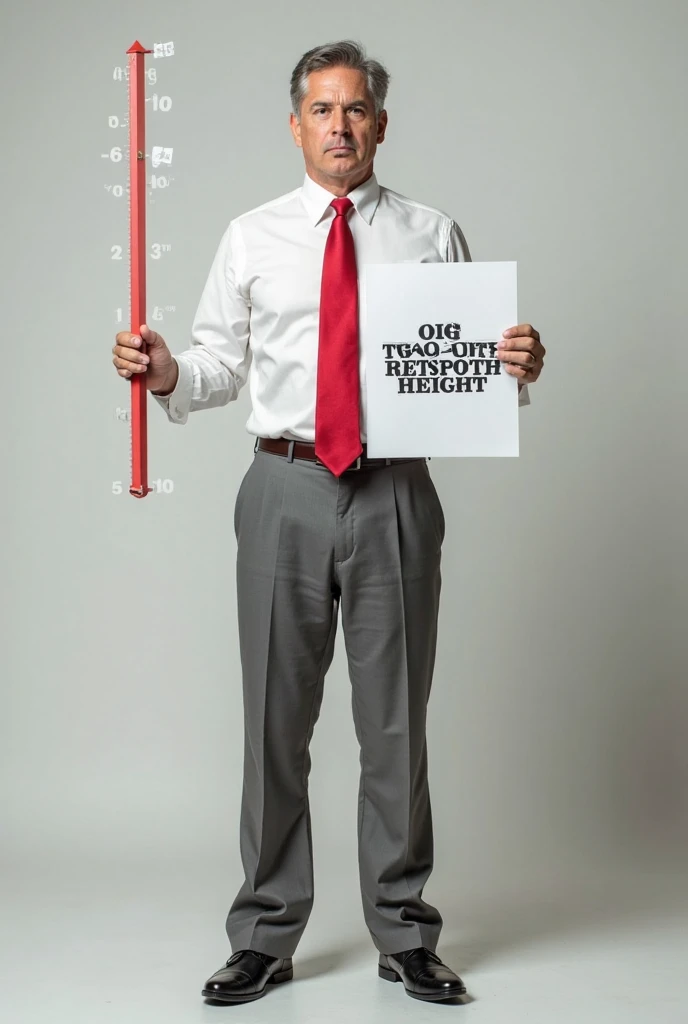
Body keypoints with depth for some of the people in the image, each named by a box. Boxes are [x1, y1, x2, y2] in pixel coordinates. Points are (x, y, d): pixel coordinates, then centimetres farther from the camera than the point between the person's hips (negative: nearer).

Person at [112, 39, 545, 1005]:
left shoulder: (434, 234, 8)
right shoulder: (252, 237, 9)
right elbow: (220, 364, 8)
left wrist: (518, 367, -14)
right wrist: (168, 373, -13)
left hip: (396, 495, 0)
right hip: (286, 491, 1)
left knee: (396, 719, 7)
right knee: (276, 719, 6)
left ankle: (405, 935, 21)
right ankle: (266, 936, 20)